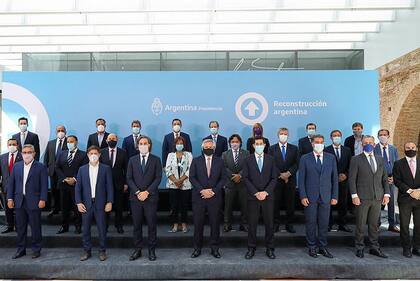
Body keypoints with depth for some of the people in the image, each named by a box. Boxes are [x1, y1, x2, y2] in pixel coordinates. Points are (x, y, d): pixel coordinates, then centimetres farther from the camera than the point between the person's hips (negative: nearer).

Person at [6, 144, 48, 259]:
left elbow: (44, 185, -7)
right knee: (20, 227, 12)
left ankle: (36, 249, 16)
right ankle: (21, 249, 25)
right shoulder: (16, 166, 10)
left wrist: (42, 199, -13)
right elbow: (11, 183, 10)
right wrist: (10, 198, 3)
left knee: (35, 227, 4)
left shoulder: (41, 167, -3)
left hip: (34, 202, -4)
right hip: (19, 201, 4)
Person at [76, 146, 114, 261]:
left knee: (102, 229, 4)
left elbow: (109, 186, -1)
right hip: (86, 204, 2)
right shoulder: (82, 169, 8)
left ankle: (102, 251, 18)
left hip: (100, 204, -2)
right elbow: (78, 187, 6)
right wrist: (78, 202, -2)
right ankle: (87, 251, 23)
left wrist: (109, 202, -6)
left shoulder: (106, 168, 1)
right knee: (85, 229, 9)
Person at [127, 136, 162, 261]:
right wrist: (137, 192, -9)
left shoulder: (156, 160, 3)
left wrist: (147, 192, -12)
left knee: (152, 224, 4)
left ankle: (152, 250, 15)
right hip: (135, 197, 2)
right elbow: (129, 178, 4)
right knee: (137, 225, 8)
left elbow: (158, 178, -3)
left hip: (150, 197, -2)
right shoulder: (132, 160, 9)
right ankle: (137, 249, 19)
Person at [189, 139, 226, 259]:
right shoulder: (196, 161, 7)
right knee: (198, 223, 4)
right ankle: (197, 248, 17)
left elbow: (223, 178, 3)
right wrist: (202, 190, -12)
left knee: (215, 223, 5)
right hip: (199, 197, 0)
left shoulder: (219, 161, 8)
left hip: (215, 197, 0)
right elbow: (192, 177, -1)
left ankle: (215, 248, 17)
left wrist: (213, 191, -9)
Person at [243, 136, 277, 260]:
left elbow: (274, 178, 2)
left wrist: (265, 192, -10)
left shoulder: (270, 159, 6)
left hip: (268, 196, 1)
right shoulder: (248, 160, 4)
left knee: (269, 223, 5)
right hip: (253, 196, -1)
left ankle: (269, 248, 17)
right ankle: (251, 248, 15)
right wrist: (256, 193, -11)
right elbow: (246, 178, -2)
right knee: (252, 223, 3)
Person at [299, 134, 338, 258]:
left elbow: (334, 178, 7)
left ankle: (322, 247, 22)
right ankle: (312, 247, 20)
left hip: (325, 197, 2)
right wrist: (303, 196, -7)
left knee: (324, 224, 8)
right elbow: (301, 179, 0)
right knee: (310, 223, 6)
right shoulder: (305, 159, 1)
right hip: (310, 197, -2)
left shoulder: (331, 158, 7)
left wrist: (334, 196, 2)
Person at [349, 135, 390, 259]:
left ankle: (374, 248, 23)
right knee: (360, 224, 3)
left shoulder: (380, 160, 14)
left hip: (377, 198, 4)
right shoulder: (356, 160, -1)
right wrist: (354, 195, -13)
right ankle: (360, 248, 16)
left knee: (374, 224, 11)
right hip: (362, 198, -4)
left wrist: (386, 194, 4)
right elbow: (352, 179, -6)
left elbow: (385, 178, 14)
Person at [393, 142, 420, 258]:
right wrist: (410, 191, -14)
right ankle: (406, 248, 14)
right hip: (405, 199, -2)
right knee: (404, 225, 3)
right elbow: (397, 181, -5)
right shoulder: (398, 164, 3)